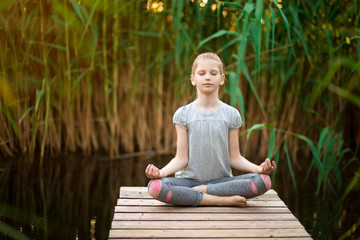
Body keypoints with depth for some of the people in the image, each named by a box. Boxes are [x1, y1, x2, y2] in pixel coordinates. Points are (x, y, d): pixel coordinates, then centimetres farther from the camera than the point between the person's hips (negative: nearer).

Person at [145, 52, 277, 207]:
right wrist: (161, 172, -21)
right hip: (189, 180, -1)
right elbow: (181, 158, -2)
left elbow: (234, 158, 4)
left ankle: (200, 190, -17)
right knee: (155, 186, -32)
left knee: (263, 180, -25)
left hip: (221, 180, 1)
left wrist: (258, 168, -14)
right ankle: (223, 200, -26)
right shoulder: (183, 114, 2)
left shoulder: (231, 114, 5)